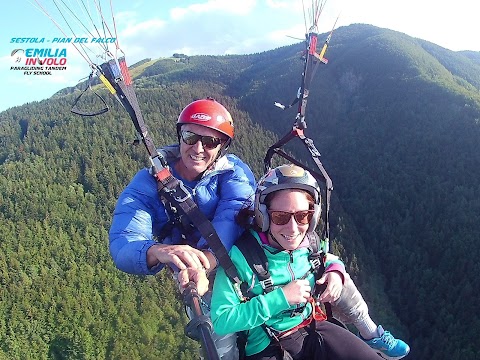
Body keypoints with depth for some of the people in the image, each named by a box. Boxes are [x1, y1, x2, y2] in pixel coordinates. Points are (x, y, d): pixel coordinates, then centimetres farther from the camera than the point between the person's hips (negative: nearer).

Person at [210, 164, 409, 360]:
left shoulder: (307, 244, -5)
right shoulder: (241, 257, -21)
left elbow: (327, 259, 18)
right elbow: (220, 322, -21)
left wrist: (335, 269, -6)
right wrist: (279, 298, -25)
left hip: (312, 328, 4)